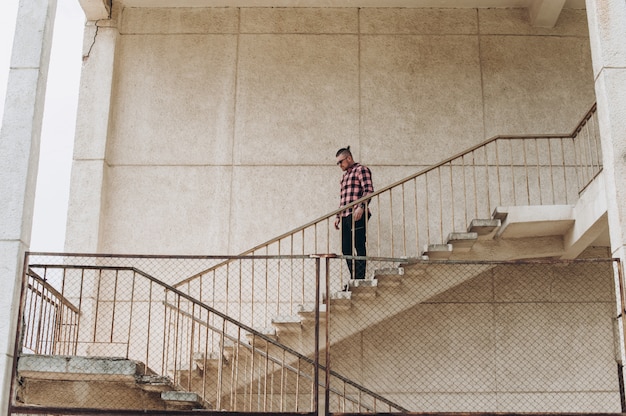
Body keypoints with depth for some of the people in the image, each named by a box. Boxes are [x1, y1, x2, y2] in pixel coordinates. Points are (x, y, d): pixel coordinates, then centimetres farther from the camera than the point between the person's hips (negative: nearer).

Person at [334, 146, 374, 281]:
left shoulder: (361, 169, 1)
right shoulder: (345, 175, 27)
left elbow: (369, 190, -11)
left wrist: (361, 207, -24)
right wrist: (338, 216, 23)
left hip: (357, 215, -9)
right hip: (345, 217, 9)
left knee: (359, 247, -9)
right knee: (346, 249, 4)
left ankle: (360, 279, -9)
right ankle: (353, 278, 9)